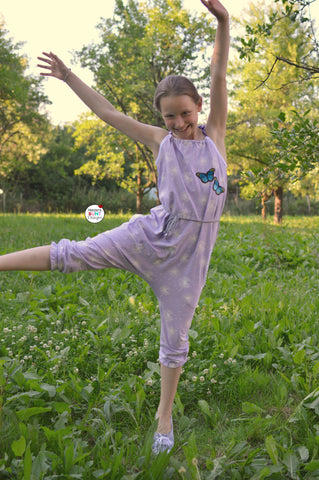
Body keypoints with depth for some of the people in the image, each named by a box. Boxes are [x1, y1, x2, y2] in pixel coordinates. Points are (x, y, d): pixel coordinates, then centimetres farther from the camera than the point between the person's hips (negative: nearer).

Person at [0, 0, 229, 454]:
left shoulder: (215, 135, 4)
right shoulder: (159, 140, 6)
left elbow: (219, 77, -6)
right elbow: (108, 112, 10)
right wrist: (69, 77, 12)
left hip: (191, 251, 0)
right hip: (151, 235, 0)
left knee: (175, 337, 9)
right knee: (73, 253, -11)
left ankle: (165, 413, 27)